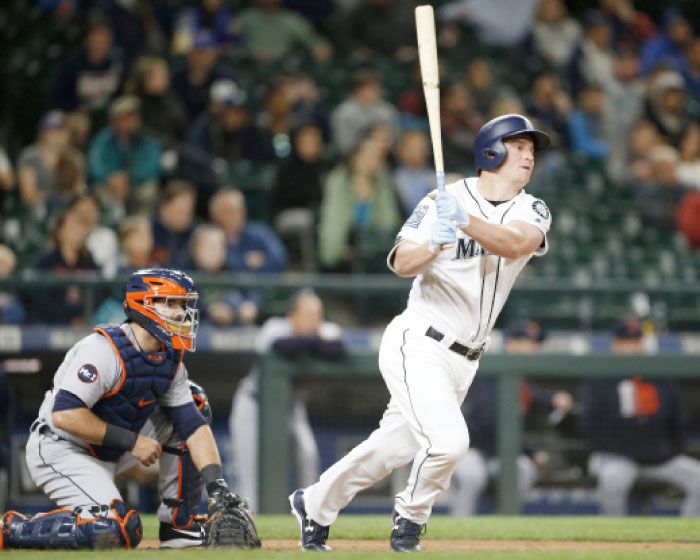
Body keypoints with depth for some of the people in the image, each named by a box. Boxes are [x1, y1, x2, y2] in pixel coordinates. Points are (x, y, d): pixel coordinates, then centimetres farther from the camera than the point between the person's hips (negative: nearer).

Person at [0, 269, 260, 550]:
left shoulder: (171, 361, 1)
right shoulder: (106, 348, -24)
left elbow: (193, 425, -2)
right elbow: (65, 414, -30)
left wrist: (217, 486, -15)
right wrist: (131, 442, -25)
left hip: (110, 452, 9)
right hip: (60, 451, -9)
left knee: (194, 402, 4)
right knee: (118, 531, -29)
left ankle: (179, 525, 5)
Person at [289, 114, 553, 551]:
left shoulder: (533, 212, 2)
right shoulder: (442, 201, -8)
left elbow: (513, 244, -20)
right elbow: (402, 264, -16)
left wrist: (466, 222, -37)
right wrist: (433, 242, -36)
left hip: (464, 360, 6)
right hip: (419, 346, -6)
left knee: (394, 448, 13)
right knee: (448, 440, -23)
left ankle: (315, 505, 34)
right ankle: (411, 516, 5)